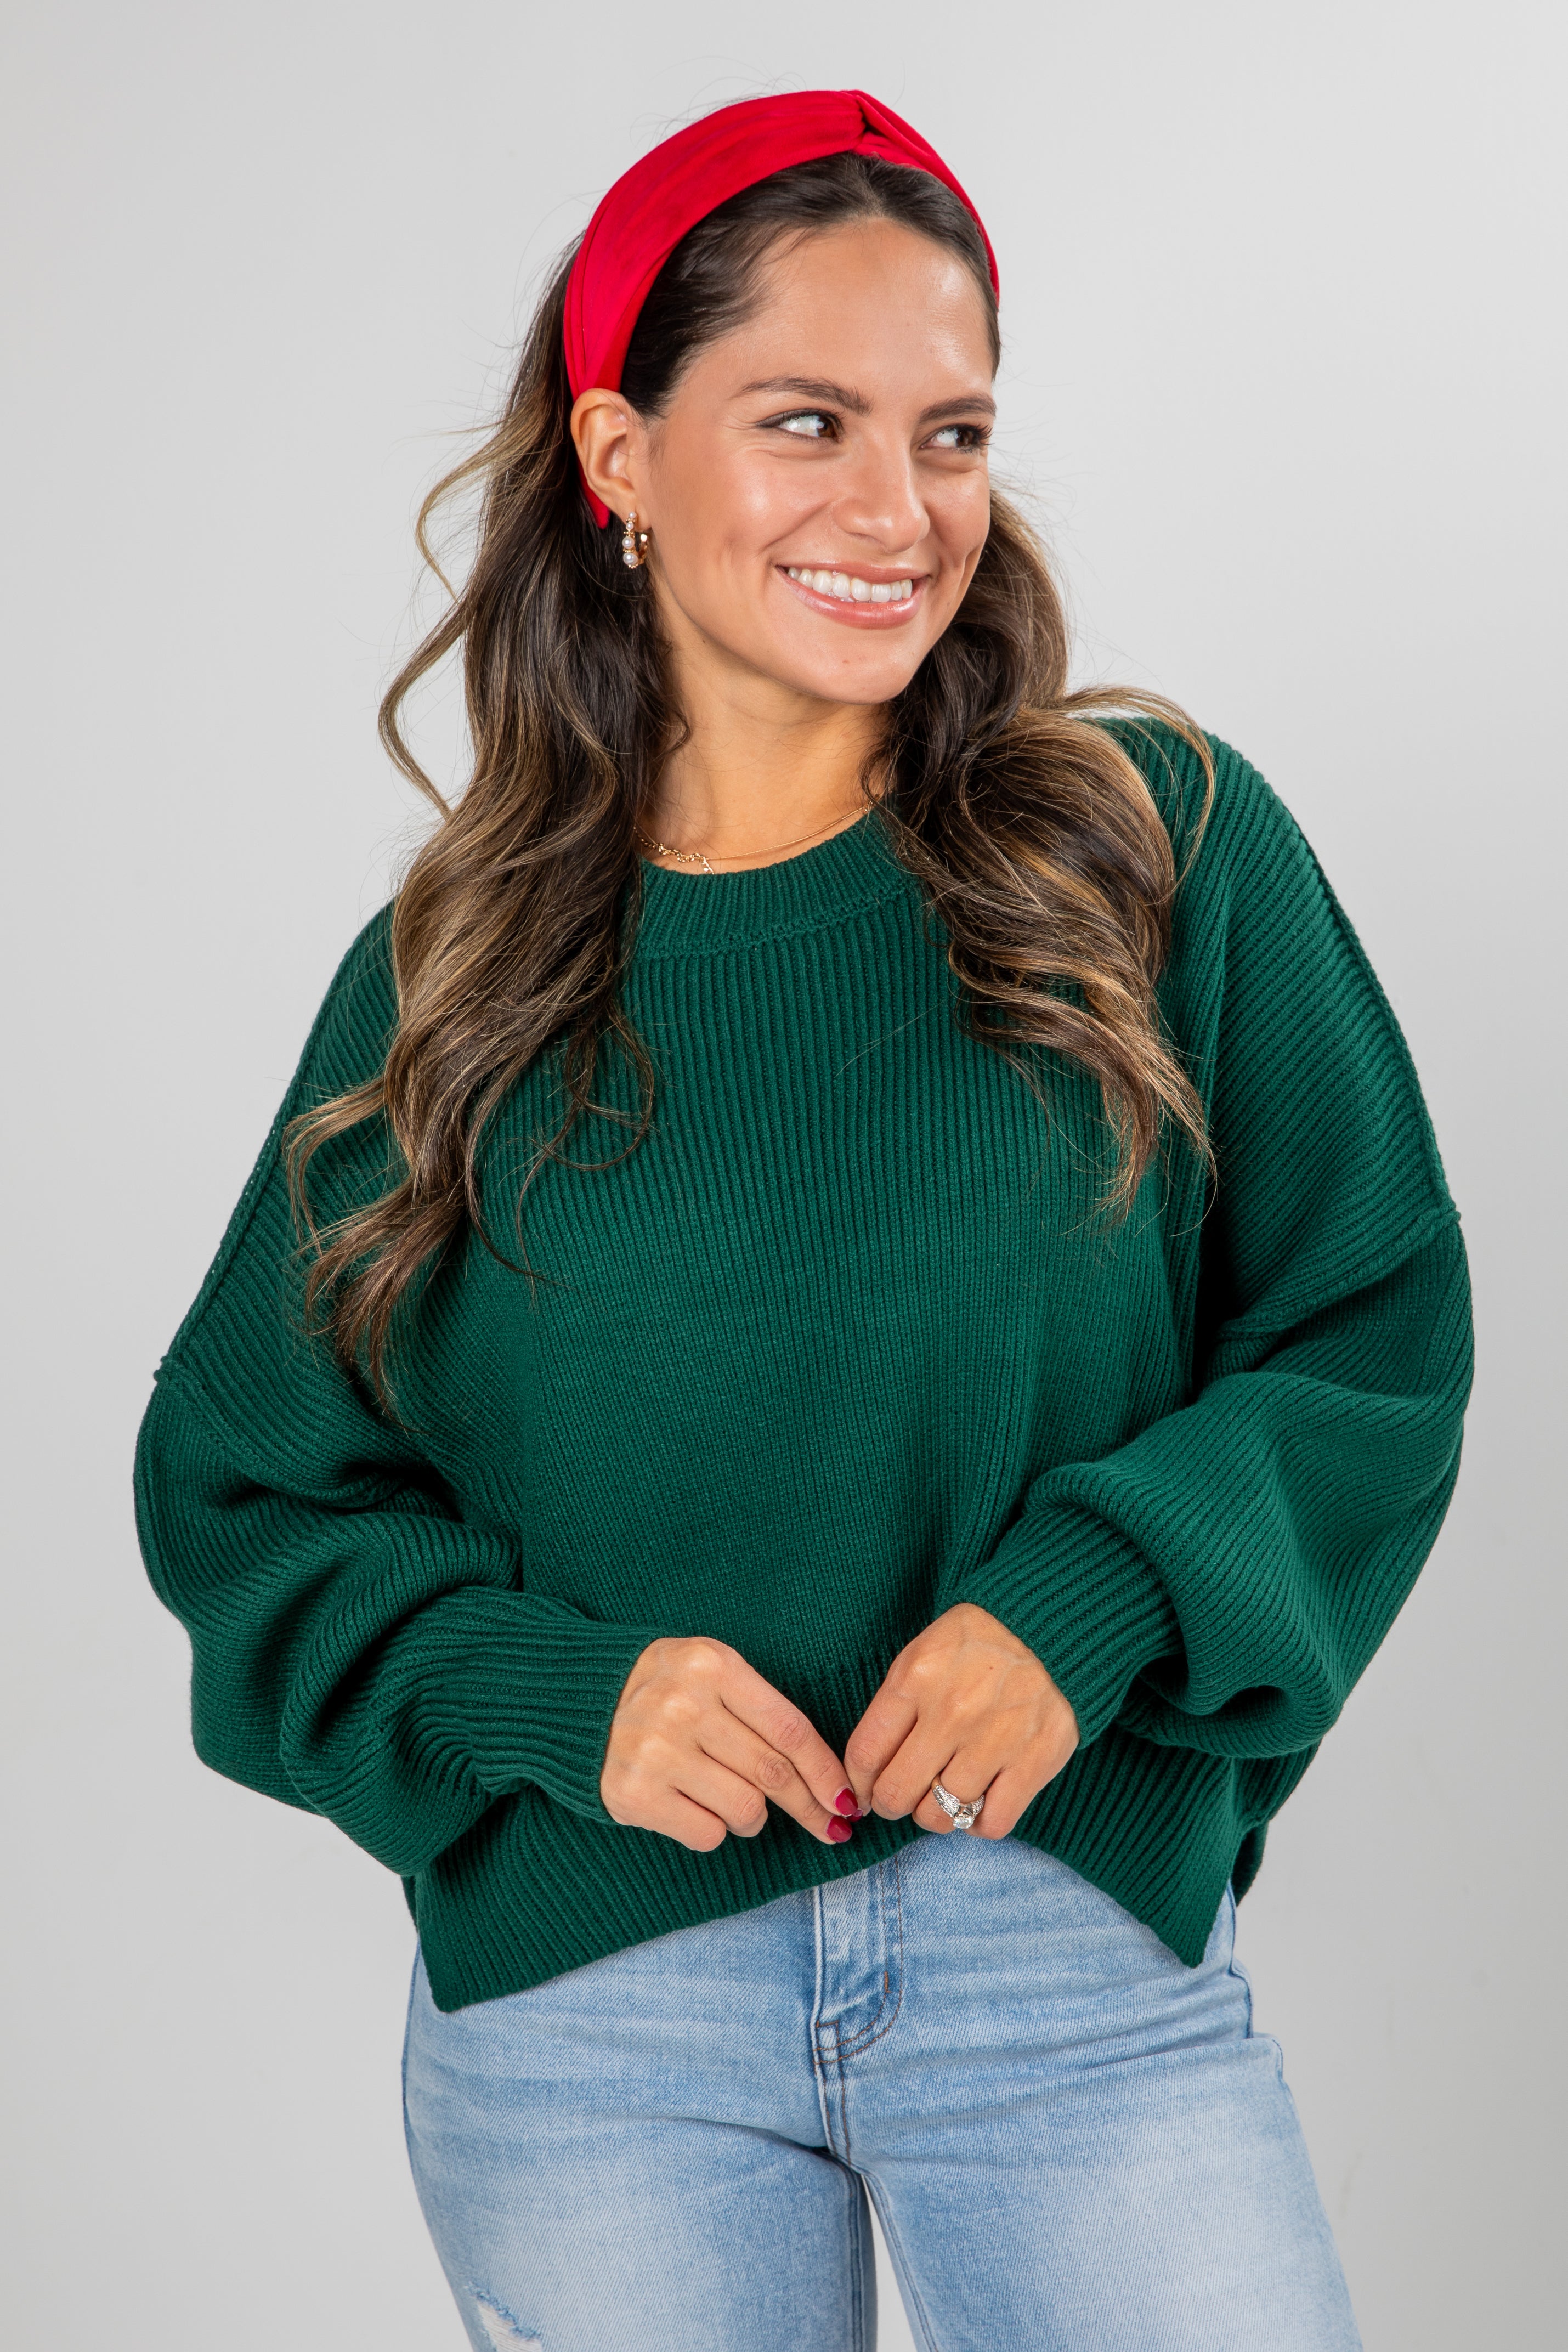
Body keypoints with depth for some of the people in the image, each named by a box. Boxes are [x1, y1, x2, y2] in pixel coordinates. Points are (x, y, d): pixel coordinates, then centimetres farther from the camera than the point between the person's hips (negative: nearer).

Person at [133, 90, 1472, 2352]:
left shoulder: (1162, 849, -2)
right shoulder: (453, 979, 1)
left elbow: (1375, 1337, 0)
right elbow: (246, 1496, 4)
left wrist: (1097, 1594, -18)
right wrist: (549, 1697, -14)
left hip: (1084, 1938, 0)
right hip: (580, 2008, 1)